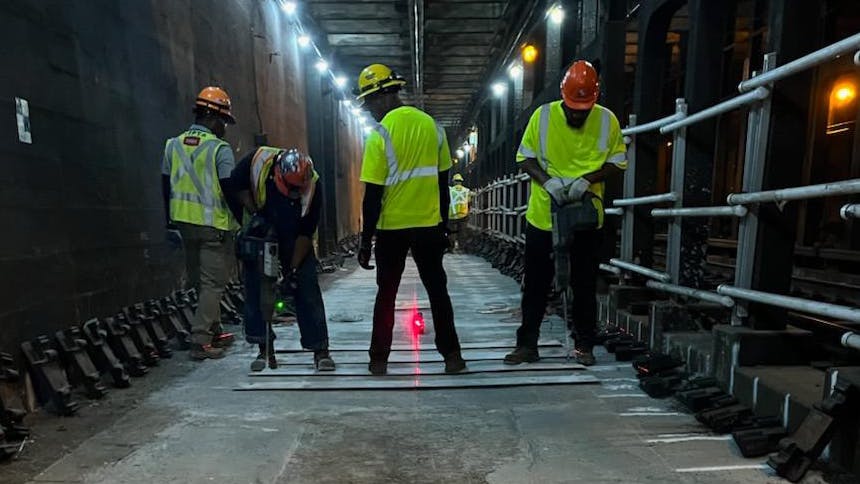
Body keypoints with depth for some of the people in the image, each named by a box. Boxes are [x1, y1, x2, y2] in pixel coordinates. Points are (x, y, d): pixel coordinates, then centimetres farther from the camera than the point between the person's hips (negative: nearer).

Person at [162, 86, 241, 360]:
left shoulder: (173, 145, 8)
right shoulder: (220, 149, -11)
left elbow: (166, 187, 13)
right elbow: (230, 190, -14)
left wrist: (171, 223, 19)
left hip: (184, 224, 7)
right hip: (213, 226, -6)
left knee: (200, 282, 17)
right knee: (213, 284, 0)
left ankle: (213, 332, 27)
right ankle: (200, 341, -2)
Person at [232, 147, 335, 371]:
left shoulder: (312, 186, -25)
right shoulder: (258, 160, -23)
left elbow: (305, 233, -20)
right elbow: (237, 184, -4)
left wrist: (293, 270, -20)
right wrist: (255, 213, -17)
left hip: (295, 240, -1)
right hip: (260, 234, 2)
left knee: (307, 290, -7)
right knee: (257, 289, 0)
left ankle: (320, 350, 1)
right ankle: (265, 349, 12)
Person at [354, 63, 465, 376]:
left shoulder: (379, 134, -11)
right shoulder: (431, 125, 5)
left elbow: (373, 194, -13)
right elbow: (443, 182, 8)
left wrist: (365, 240, -6)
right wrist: (443, 226, 16)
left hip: (392, 227, -3)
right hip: (429, 224, 4)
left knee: (386, 293, 10)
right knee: (437, 290, 12)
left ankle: (379, 359, 18)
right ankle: (451, 354, 15)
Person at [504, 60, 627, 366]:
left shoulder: (607, 120, -2)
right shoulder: (543, 115, -5)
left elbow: (618, 162, 1)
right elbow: (525, 157, -1)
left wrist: (587, 180, -17)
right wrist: (547, 181, -19)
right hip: (542, 215, 0)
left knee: (585, 285, 10)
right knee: (535, 284, 6)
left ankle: (584, 344, 27)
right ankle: (527, 344, 19)